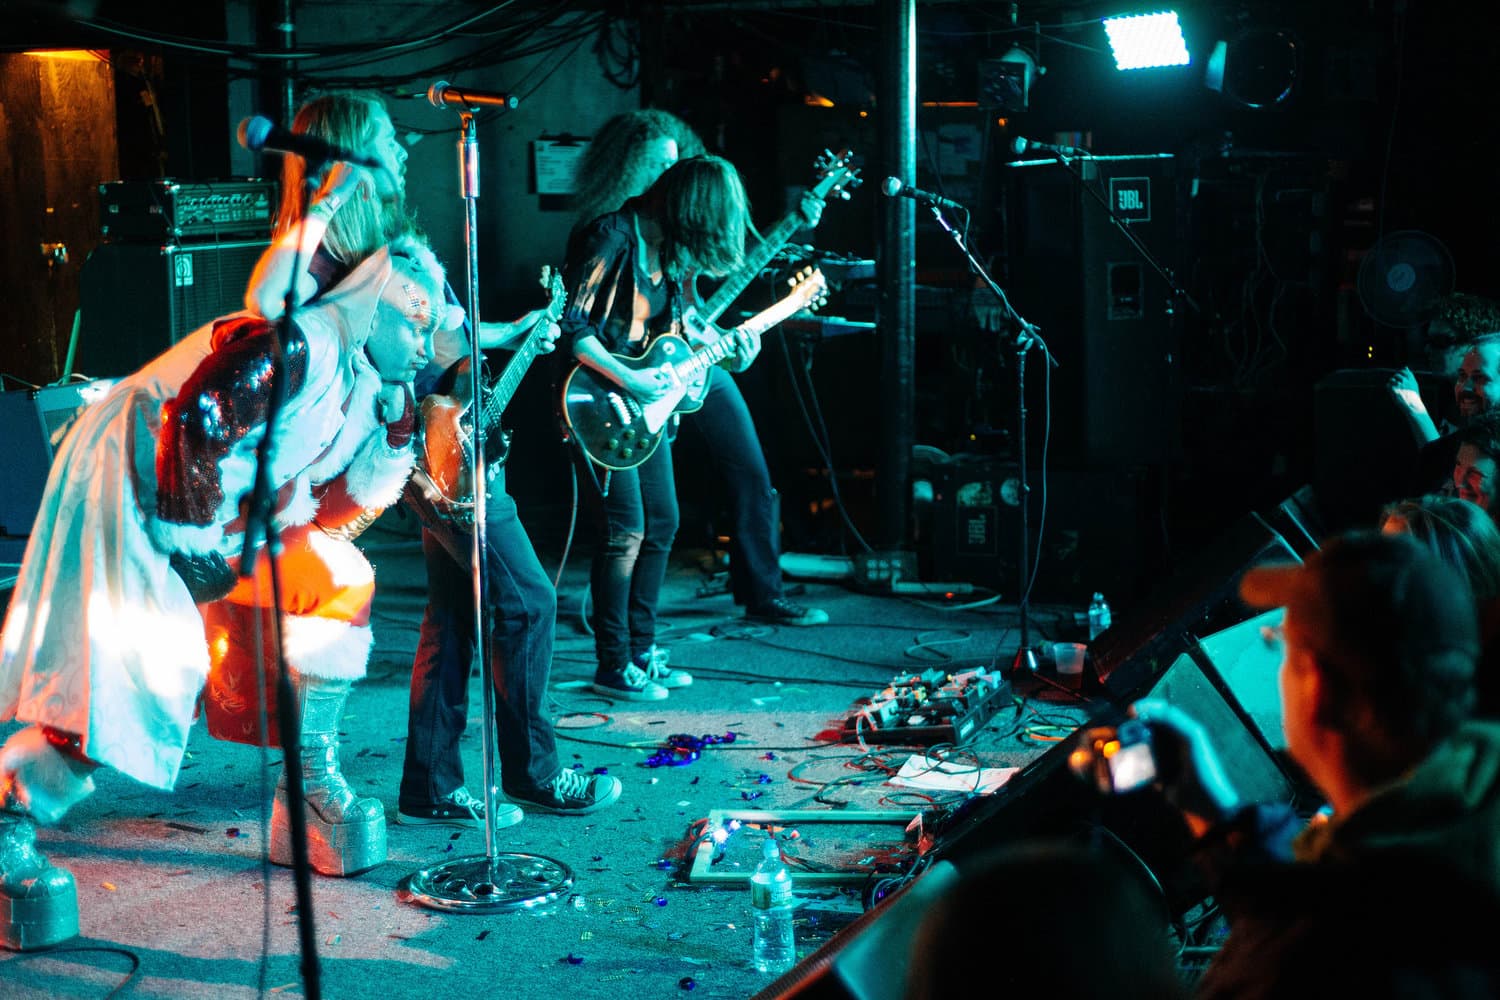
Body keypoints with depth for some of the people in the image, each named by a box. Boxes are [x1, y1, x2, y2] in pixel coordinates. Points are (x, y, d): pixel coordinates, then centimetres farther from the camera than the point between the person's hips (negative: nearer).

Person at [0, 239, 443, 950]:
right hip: (133, 492, -10)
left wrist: (396, 422, -1)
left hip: (223, 512, 10)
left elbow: (338, 506, 8)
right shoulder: (292, 346, -20)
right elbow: (194, 424, -28)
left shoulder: (357, 382, 9)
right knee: (153, 665, -21)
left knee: (340, 579, 2)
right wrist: (193, 538, -22)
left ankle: (311, 784, 6)